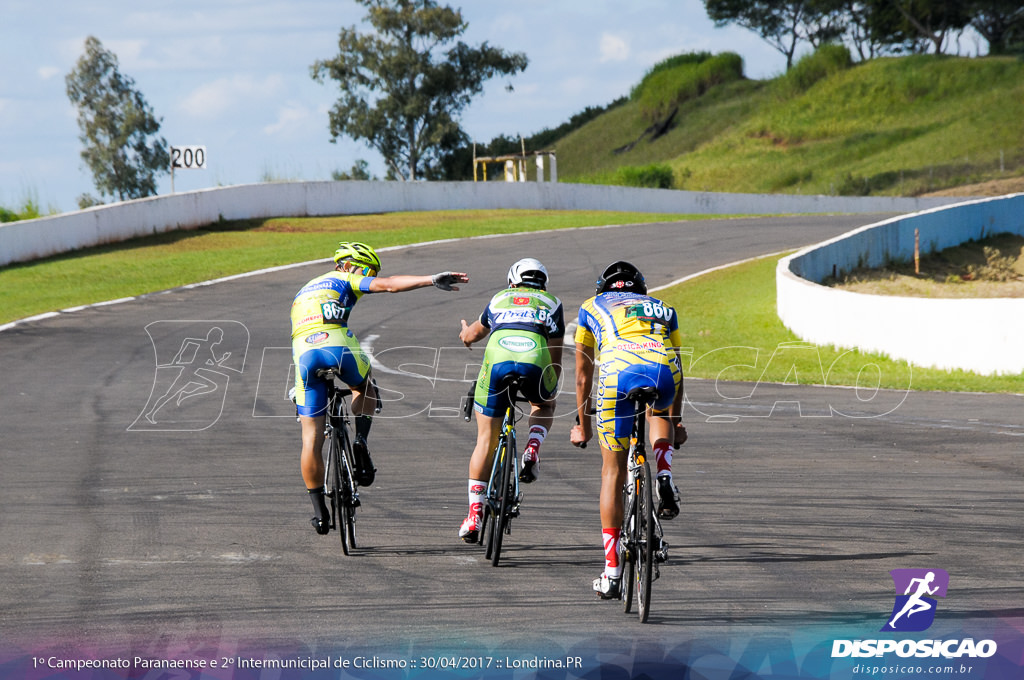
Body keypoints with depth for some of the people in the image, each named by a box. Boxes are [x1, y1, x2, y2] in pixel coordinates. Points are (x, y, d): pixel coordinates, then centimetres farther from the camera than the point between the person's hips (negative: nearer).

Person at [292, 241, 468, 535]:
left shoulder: (302, 293, 38)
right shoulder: (345, 281, 18)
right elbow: (388, 285, 1)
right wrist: (432, 280, -7)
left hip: (303, 352, 4)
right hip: (338, 344, -4)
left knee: (312, 439, 9)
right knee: (364, 389, 32)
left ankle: (320, 512, 10)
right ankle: (361, 440, 6)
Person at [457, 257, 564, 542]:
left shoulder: (500, 299, 33)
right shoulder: (551, 303, 29)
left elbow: (475, 332, 52)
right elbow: (556, 355, 22)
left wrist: (467, 333, 75)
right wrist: (551, 391, 35)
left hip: (497, 358, 0)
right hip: (535, 360, 0)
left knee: (486, 439, 11)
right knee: (543, 405, 34)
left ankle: (474, 514, 7)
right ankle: (532, 450, 5)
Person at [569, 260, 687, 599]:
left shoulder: (592, 307, 34)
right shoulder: (663, 310, 37)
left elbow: (583, 376, 37)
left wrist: (582, 426, 47)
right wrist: (676, 423, 57)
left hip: (619, 372, -2)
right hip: (665, 373, 2)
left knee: (613, 472, 12)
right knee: (660, 414, 39)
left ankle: (611, 573, 10)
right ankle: (664, 478, 10)